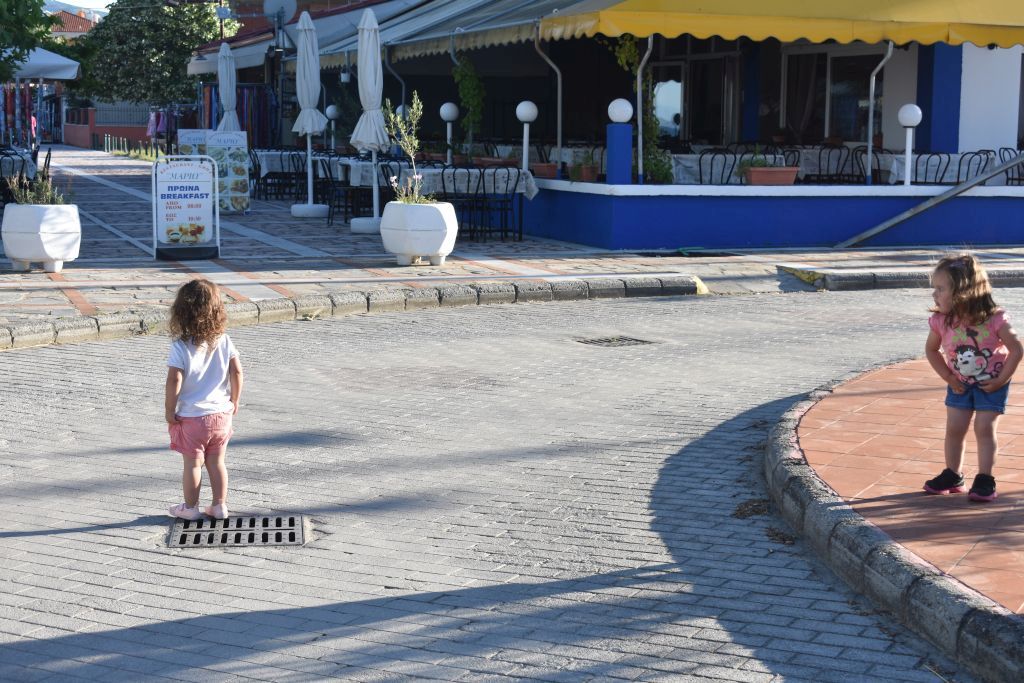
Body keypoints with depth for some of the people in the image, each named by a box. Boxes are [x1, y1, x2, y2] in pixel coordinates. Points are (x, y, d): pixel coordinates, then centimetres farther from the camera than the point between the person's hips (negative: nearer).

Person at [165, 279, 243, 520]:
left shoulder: (180, 347, -17)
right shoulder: (224, 341, -5)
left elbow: (174, 380, -20)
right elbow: (236, 371, -3)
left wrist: (169, 410, -8)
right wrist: (234, 401, 9)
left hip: (191, 416, -3)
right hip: (221, 413, 4)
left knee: (192, 463, 10)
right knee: (217, 462, 15)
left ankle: (190, 507, 21)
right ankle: (220, 506, 21)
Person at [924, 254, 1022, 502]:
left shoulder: (994, 320, -27)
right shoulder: (941, 321, -16)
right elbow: (932, 350, 2)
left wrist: (1001, 380, -17)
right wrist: (948, 377, -4)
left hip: (991, 384, -4)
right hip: (960, 384, 4)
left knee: (985, 428, -6)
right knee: (954, 428, 4)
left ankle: (985, 479, 3)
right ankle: (953, 476, 18)